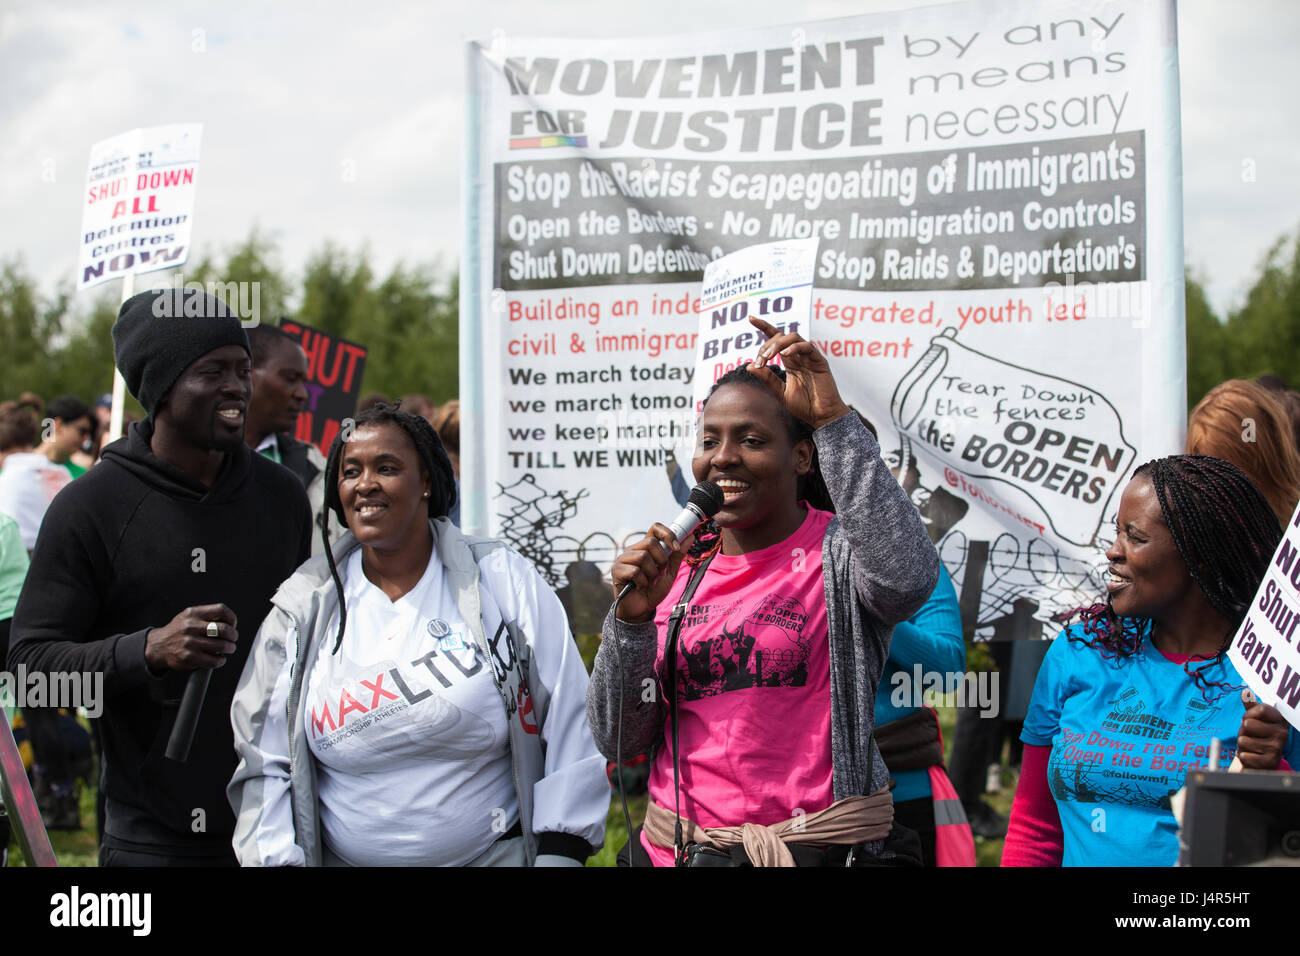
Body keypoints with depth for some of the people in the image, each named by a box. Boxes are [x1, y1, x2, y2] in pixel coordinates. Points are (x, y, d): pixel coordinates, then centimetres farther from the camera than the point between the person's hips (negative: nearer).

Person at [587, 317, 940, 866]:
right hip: (674, 848, 4)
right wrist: (633, 617, -13)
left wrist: (832, 419, -28)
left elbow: (907, 577, -32)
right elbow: (619, 741, 3)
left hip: (817, 846, -4)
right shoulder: (677, 571, 6)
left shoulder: (838, 553, -6)